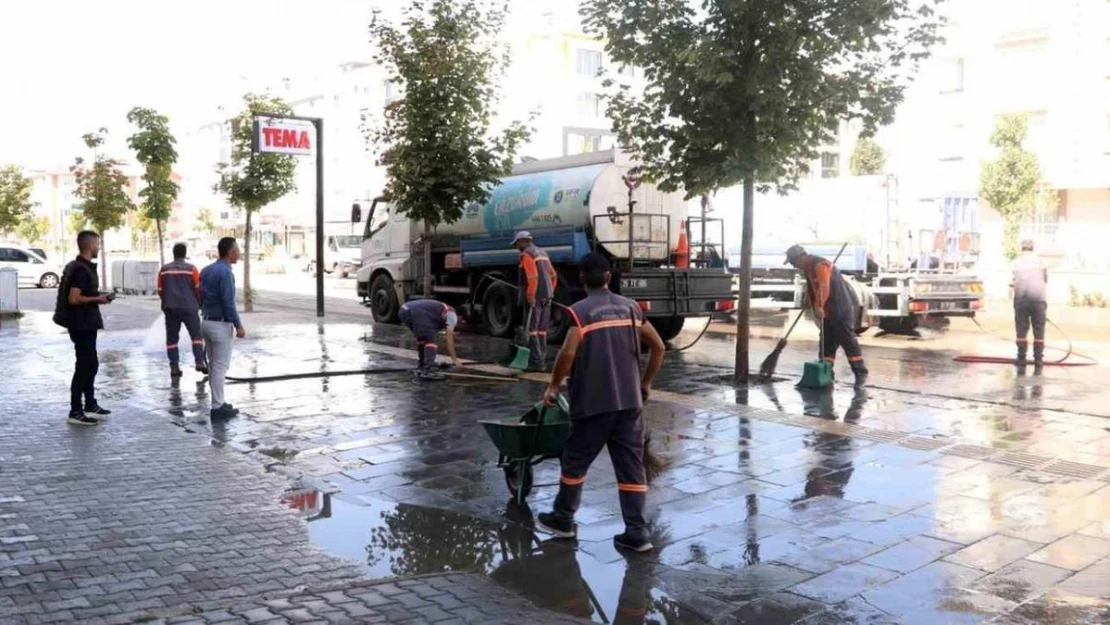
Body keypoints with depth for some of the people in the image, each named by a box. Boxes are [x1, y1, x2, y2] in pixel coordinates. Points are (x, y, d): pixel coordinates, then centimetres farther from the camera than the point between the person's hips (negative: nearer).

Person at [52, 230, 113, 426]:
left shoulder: (82, 267, 13)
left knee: (90, 364, 18)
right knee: (84, 366, -5)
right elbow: (73, 299, -25)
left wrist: (97, 295, 12)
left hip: (85, 323, 11)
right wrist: (97, 299, -15)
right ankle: (75, 411, 0)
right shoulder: (81, 269, -19)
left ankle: (90, 405, 29)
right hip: (81, 324, -11)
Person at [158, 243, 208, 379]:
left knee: (172, 338, 8)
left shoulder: (164, 270, 7)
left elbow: (160, 291, 9)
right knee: (197, 335, 4)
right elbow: (198, 289, -1)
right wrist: (199, 304, 15)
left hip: (171, 308, 2)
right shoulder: (191, 269, -2)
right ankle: (200, 361, -11)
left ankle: (174, 367, 3)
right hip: (189, 307, -2)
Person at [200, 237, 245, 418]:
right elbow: (228, 303, -21)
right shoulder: (225, 272, -18)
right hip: (221, 325, -9)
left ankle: (218, 403, 21)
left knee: (214, 365, 14)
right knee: (220, 367, -2)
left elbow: (201, 299, 14)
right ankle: (218, 407, 3)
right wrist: (239, 326, -14)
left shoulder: (206, 271, 9)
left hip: (206, 322, 9)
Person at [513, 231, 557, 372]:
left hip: (535, 297, -8)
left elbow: (532, 277, -20)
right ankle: (542, 361, 15)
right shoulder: (542, 253, 19)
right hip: (547, 296, 8)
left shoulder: (526, 254, -8)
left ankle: (536, 362, -9)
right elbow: (553, 276, 19)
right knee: (542, 330, 12)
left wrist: (530, 296, -19)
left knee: (532, 330, -5)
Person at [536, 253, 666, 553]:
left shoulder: (581, 310, -9)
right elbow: (658, 347, 9)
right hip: (630, 401, 5)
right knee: (631, 466, 7)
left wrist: (554, 387, -5)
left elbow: (568, 353, -20)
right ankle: (636, 533, 7)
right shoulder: (630, 307, 8)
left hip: (593, 402, -4)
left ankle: (563, 520, 26)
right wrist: (645, 383, 20)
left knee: (575, 461, 13)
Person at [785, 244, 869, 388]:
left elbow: (824, 288, -29)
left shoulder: (820, 265, -18)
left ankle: (861, 373, -5)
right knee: (827, 342, 9)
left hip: (843, 307, -10)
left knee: (847, 339, -9)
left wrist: (819, 306, -36)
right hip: (830, 311, 10)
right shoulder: (809, 268, 14)